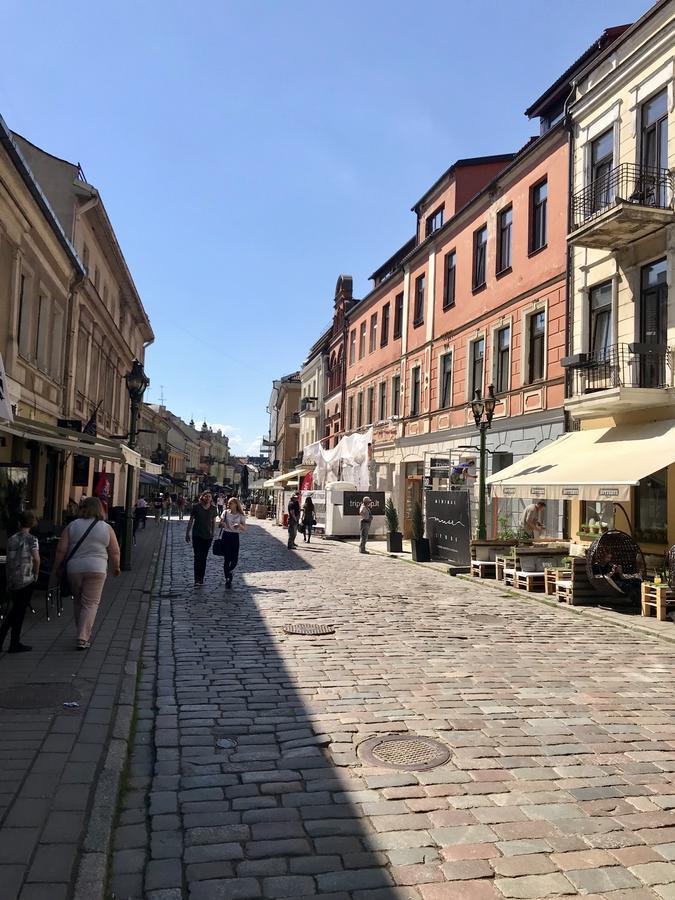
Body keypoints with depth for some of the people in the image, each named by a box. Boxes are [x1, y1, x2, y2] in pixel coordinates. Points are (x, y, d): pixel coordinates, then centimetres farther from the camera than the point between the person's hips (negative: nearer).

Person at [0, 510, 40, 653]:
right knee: (20, 611, 3)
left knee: (14, 609, 19)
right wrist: (36, 574, -4)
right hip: (26, 580, -5)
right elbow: (36, 558, -21)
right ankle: (14, 644, 9)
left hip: (12, 581, 5)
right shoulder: (31, 539, -7)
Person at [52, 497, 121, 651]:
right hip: (96, 569, -2)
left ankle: (83, 633, 29)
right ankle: (83, 639, -5)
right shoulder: (106, 528, 0)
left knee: (78, 601, 19)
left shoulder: (72, 526, 2)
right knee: (91, 603, 2)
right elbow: (114, 552, 2)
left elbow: (61, 550, 0)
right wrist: (116, 568, 18)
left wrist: (57, 568, 11)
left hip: (74, 569, 2)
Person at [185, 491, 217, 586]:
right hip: (197, 536, -3)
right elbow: (191, 520, 3)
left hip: (208, 536, 3)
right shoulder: (196, 507, -3)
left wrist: (212, 533, 9)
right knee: (197, 557, -11)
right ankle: (197, 580, -13)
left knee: (203, 558, 8)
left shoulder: (213, 509, 3)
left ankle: (201, 579, 16)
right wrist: (187, 533, 3)